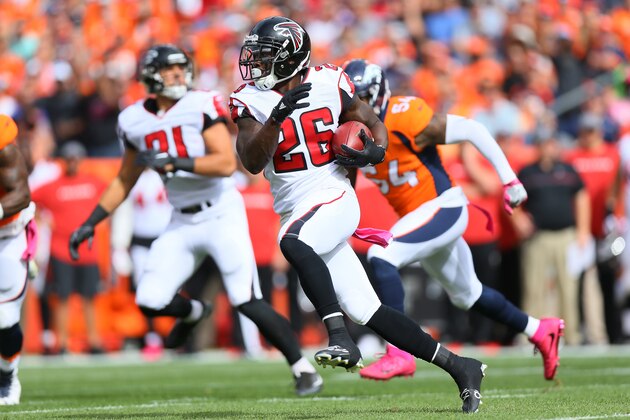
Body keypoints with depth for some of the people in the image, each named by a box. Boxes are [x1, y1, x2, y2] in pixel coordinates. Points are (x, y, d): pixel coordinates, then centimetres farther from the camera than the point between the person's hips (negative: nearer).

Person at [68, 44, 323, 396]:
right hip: (183, 223, 5)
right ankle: (193, 313, 29)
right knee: (150, 301, -6)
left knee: (248, 303, -13)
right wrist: (91, 224, 12)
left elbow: (226, 164, -21)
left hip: (222, 213, -5)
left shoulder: (202, 106, -11)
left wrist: (173, 162, -27)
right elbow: (125, 181, 17)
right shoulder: (135, 122, 5)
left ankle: (304, 370, 0)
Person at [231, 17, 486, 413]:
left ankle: (341, 338, -37)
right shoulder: (252, 100, -1)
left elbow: (372, 123, 11)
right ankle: (459, 367, 12)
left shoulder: (328, 84, -3)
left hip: (334, 201, -4)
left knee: (293, 241, -37)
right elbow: (252, 162, -13)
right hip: (297, 212, 4)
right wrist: (278, 115, -26)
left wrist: (375, 151, -11)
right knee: (368, 312, 2)